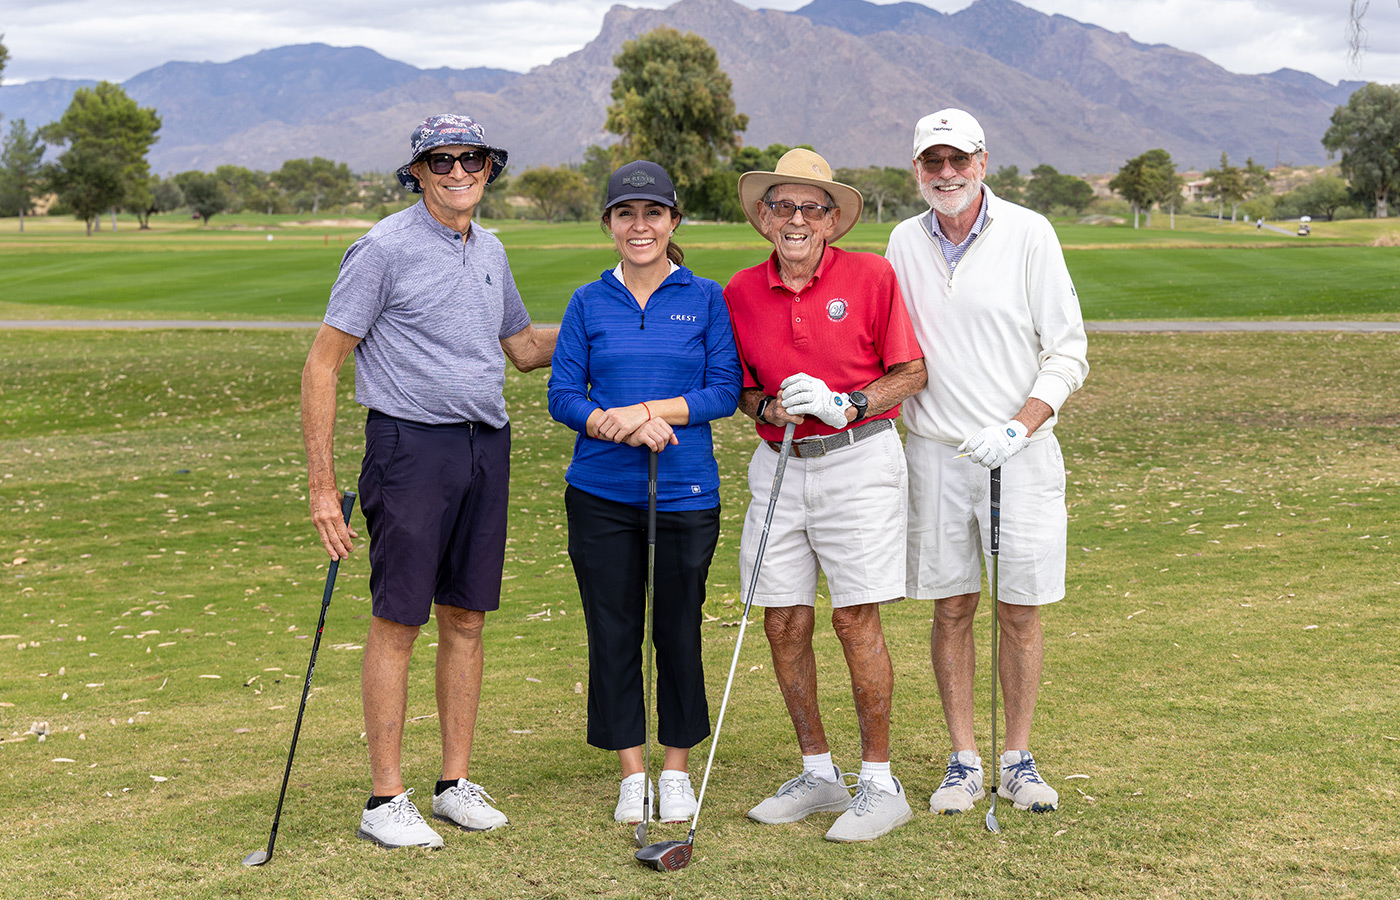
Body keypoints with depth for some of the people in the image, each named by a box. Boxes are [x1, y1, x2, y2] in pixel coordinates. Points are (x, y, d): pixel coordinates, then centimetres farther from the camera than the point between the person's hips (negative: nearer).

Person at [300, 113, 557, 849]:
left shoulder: (489, 252, 14)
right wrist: (321, 483, -14)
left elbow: (524, 348, 28)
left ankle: (456, 784, 19)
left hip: (486, 449, 7)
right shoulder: (384, 250, -8)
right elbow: (323, 364, -9)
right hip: (412, 447, -6)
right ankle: (384, 801, 3)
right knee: (398, 622, -4)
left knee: (466, 620, 9)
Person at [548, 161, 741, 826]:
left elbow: (724, 391, -3)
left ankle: (677, 770, 22)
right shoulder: (588, 304, 6)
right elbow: (562, 396, 2)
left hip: (685, 491, -1)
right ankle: (632, 772, 18)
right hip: (601, 494, 1)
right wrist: (618, 425, -16)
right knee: (612, 631, 5)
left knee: (678, 630, 6)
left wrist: (650, 410, -15)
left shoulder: (705, 298, 3)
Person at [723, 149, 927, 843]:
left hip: (857, 458, -4)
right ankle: (818, 774, 18)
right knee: (783, 621, 4)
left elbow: (912, 372, -3)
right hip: (779, 464, 4)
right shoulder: (740, 293, 5)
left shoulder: (870, 276, -4)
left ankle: (880, 783, 4)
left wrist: (843, 405, -16)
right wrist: (768, 409, -7)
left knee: (856, 619, -6)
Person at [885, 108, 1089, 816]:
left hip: (1019, 453, -2)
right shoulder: (905, 243, 6)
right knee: (951, 609, 6)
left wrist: (1017, 428, -16)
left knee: (1020, 610, 3)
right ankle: (963, 762, 16)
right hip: (935, 453, 3)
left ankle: (1018, 761, 16)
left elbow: (1068, 352, -5)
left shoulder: (1028, 234, -5)